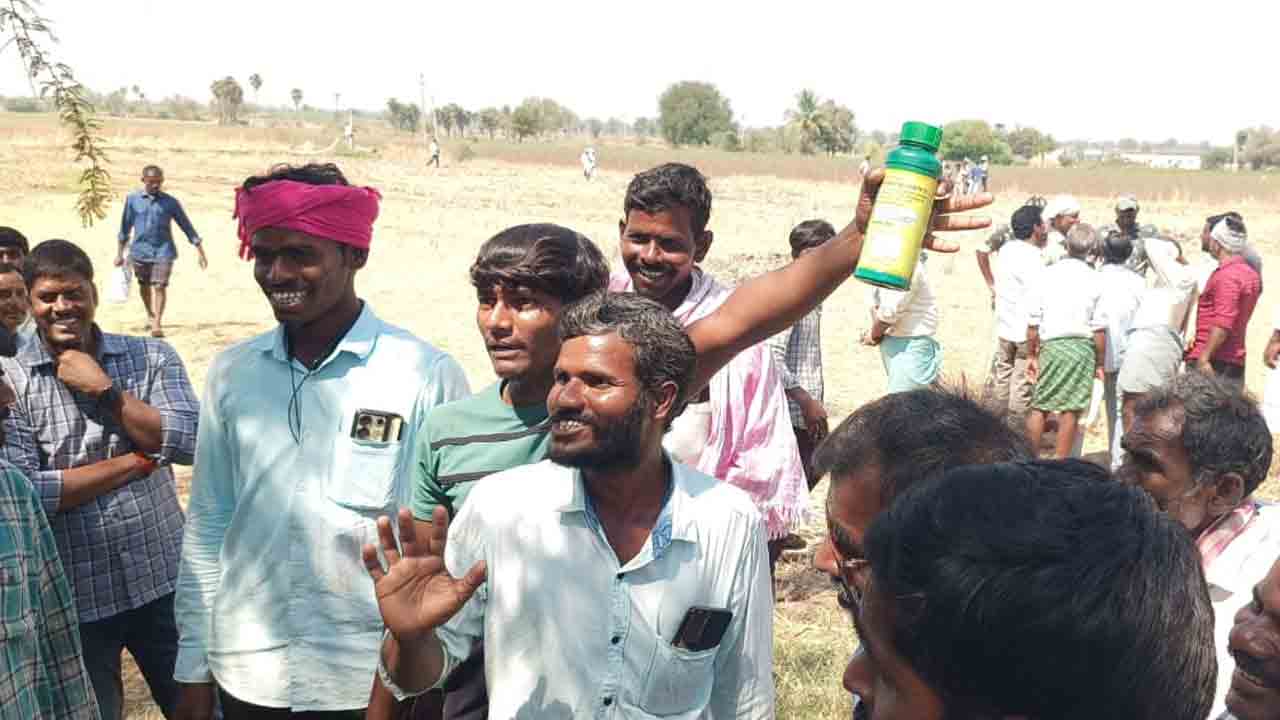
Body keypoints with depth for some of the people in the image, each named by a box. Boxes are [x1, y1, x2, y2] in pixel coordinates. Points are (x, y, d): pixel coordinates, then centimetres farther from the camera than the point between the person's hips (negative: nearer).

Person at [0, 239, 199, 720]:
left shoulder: (151, 357, 0)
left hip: (164, 582, 1)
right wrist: (140, 459, -14)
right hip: (75, 598, -1)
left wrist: (103, 388, -15)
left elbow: (189, 442, -13)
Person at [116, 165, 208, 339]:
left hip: (163, 251, -2)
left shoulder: (170, 202, -1)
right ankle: (150, 315, 40)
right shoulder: (132, 199, 1)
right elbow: (126, 227, 9)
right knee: (144, 287, 15)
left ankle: (157, 324, -8)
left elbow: (187, 227, 2)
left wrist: (200, 251, -1)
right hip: (140, 251, 2)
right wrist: (120, 253, 11)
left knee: (160, 286, -12)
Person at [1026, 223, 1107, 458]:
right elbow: (1099, 328, -2)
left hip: (1051, 345, 1)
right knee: (1071, 409, 5)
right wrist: (1100, 362, 7)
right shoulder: (1095, 280, -4)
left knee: (1039, 406, 10)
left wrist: (1031, 354, 11)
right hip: (1083, 347, 0)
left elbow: (1033, 322, 1)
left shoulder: (1048, 274, -2)